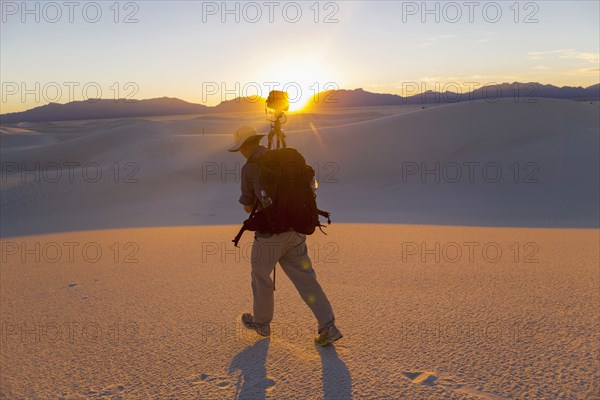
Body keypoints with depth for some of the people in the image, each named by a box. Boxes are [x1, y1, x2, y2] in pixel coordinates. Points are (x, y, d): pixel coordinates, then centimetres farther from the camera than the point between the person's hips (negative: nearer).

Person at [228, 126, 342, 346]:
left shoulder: (248, 168, -8)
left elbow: (247, 207, 1)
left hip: (269, 234, -5)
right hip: (294, 232, 5)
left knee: (260, 275, 19)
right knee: (305, 280, 8)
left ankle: (261, 322, 36)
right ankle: (328, 328, 1)